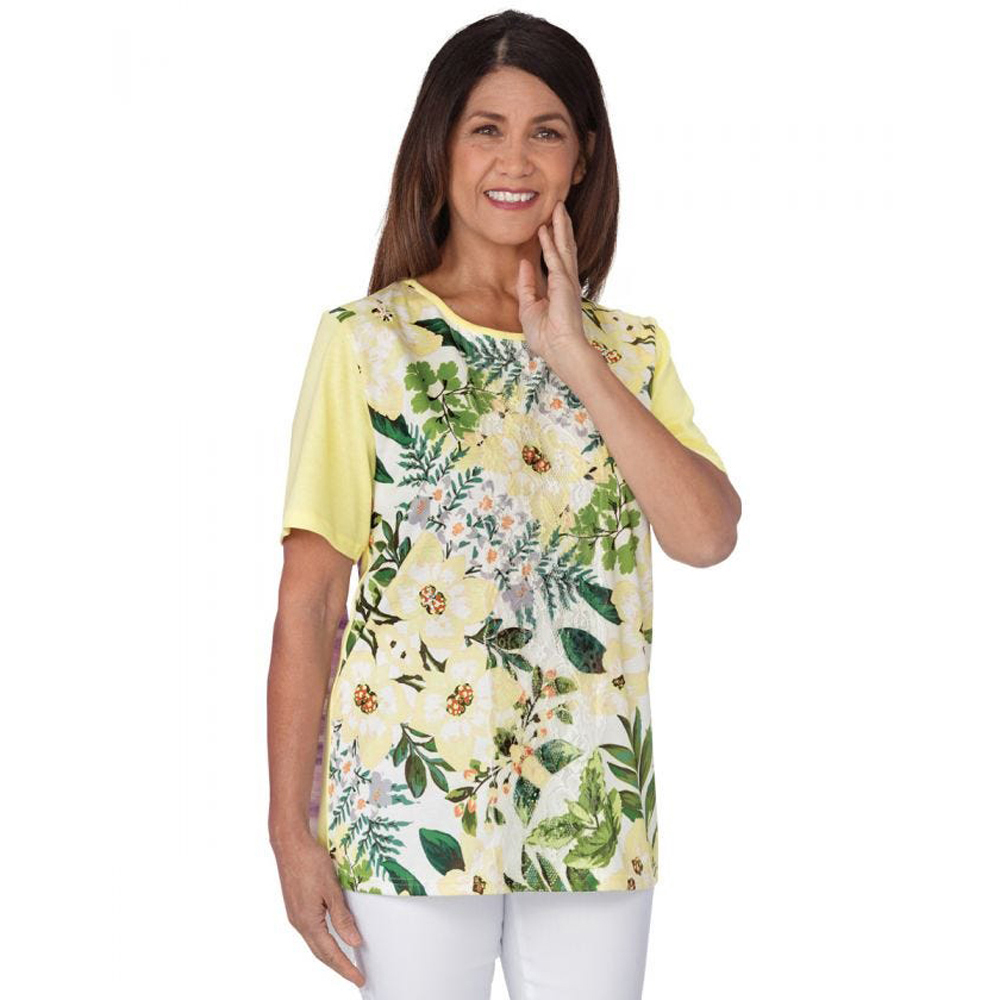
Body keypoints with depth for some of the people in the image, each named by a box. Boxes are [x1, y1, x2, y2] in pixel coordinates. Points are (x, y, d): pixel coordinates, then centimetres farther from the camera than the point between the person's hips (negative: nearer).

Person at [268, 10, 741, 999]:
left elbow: (707, 535, -9)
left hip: (596, 816, 3)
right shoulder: (365, 341, -2)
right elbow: (307, 602, -4)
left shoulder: (632, 351, 8)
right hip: (411, 807, -3)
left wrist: (575, 359, -10)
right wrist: (291, 828, -7)